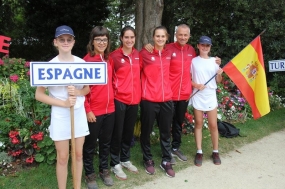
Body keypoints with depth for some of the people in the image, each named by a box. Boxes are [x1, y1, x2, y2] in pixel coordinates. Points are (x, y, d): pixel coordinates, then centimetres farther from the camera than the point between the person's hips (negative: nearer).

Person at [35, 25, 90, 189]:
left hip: (79, 113, 3)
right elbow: (39, 95, -7)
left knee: (78, 154, 13)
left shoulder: (82, 63, -1)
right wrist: (63, 103, -17)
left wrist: (78, 92, -13)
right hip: (60, 115, -3)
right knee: (63, 157, 7)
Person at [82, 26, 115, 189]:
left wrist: (111, 99, 9)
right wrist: (87, 110, -14)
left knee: (106, 142, 17)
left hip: (110, 109, 5)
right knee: (91, 144, 10)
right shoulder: (87, 60, -10)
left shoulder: (109, 60, 7)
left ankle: (104, 169, 35)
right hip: (93, 111, -5)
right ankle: (90, 173, 28)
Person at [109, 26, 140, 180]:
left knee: (129, 132, 16)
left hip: (134, 99, 5)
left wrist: (138, 92, 9)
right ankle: (115, 163, 20)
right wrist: (113, 92, -9)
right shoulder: (114, 56, -9)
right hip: (119, 100, -5)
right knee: (117, 133, 5)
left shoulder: (137, 55, 6)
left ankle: (125, 160, 32)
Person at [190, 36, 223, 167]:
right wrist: (196, 85, -15)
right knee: (198, 124, 6)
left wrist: (219, 74, -13)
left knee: (213, 125, 4)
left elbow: (218, 81, 7)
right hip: (197, 96, -1)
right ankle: (199, 152, 15)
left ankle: (215, 152, 18)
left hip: (211, 95, 1)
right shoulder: (193, 61, 1)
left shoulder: (214, 61, 5)